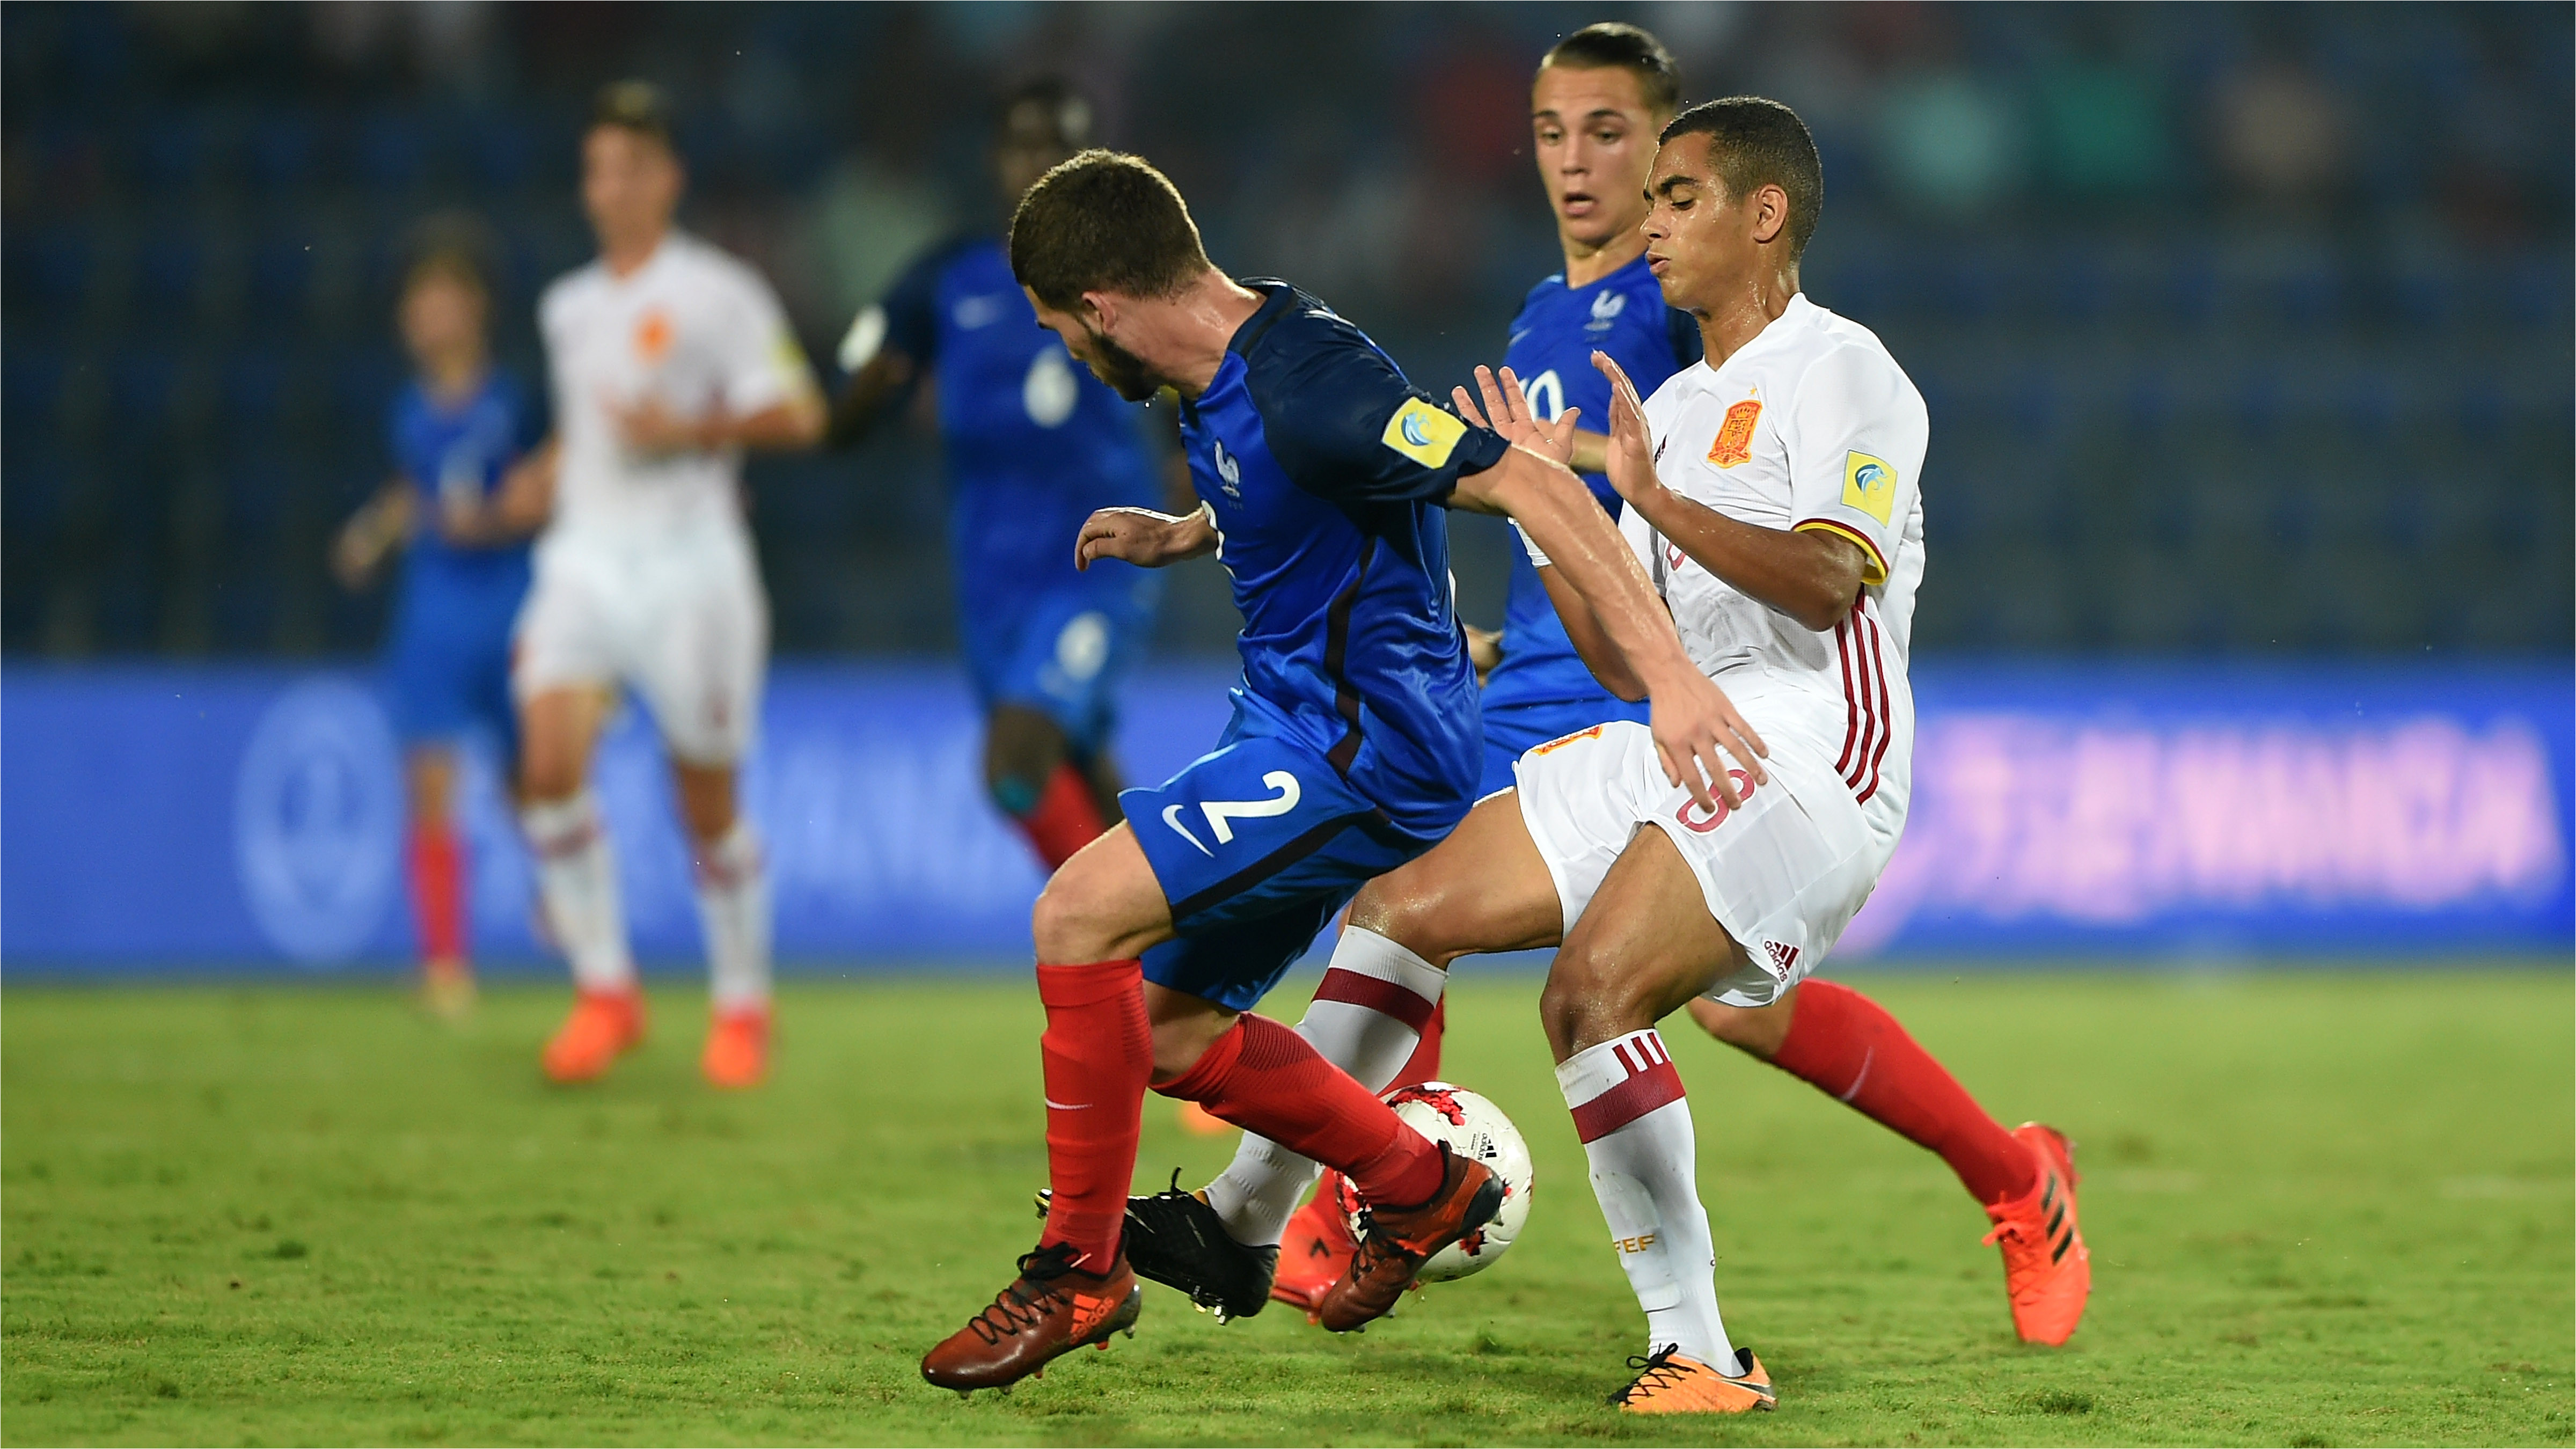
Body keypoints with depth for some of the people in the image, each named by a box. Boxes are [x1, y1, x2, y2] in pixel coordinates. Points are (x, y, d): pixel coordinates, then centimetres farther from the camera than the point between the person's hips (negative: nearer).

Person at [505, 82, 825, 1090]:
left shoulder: (717, 294, -3)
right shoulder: (568, 308, 16)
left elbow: (799, 415, -8)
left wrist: (689, 430, -18)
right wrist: (547, 470, 13)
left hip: (688, 562, -4)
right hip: (584, 559, 4)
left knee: (708, 806, 1)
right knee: (550, 763, -18)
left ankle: (743, 1007, 19)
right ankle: (605, 992, -8)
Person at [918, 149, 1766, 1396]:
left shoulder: (1307, 387, -24)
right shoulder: (1224, 377, 7)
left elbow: (1528, 487, -28)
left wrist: (1671, 676, -33)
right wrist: (1179, 537, 16)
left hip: (1368, 747, -10)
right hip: (1303, 726, 10)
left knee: (1078, 916, -20)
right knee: (1170, 1033, 14)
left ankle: (1079, 1267, -9)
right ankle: (1422, 1188, 31)